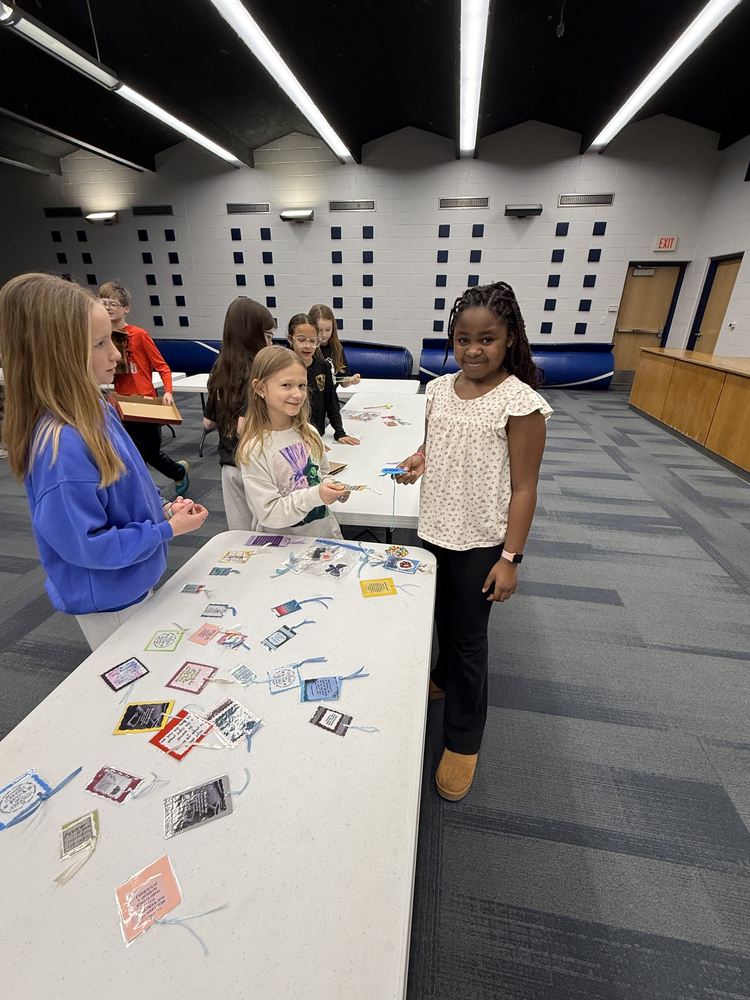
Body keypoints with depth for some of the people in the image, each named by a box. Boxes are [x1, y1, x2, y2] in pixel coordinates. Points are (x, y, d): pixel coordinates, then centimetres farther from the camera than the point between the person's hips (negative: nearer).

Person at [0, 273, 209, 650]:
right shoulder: (61, 446, -32)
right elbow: (85, 546, -27)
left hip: (132, 584, 8)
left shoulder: (94, 409, -4)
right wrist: (167, 530, -21)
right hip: (108, 603, -8)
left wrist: (162, 509, -3)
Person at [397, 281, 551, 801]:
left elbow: (524, 488, -14)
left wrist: (510, 557, -15)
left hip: (481, 541, -5)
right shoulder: (440, 388, 0)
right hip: (434, 528, 6)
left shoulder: (521, 402, -17)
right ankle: (445, 678, 54)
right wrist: (418, 460, -8)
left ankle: (463, 740, 31)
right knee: (443, 617, 25)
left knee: (469, 636, 9)